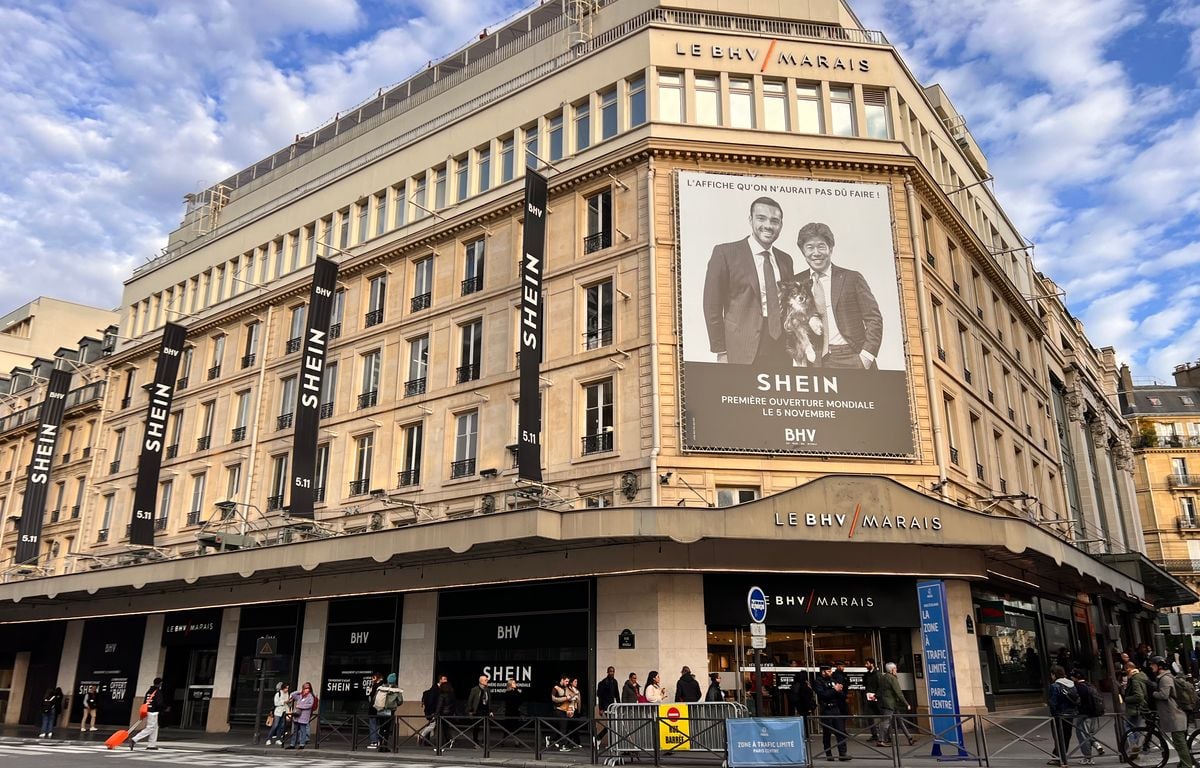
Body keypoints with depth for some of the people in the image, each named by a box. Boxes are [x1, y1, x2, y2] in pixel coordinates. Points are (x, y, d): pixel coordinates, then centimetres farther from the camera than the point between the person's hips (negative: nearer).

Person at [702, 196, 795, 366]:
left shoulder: (785, 260, 14)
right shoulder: (725, 253, -2)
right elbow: (712, 305, -4)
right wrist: (721, 352, -8)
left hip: (781, 353, 5)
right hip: (742, 352, -4)